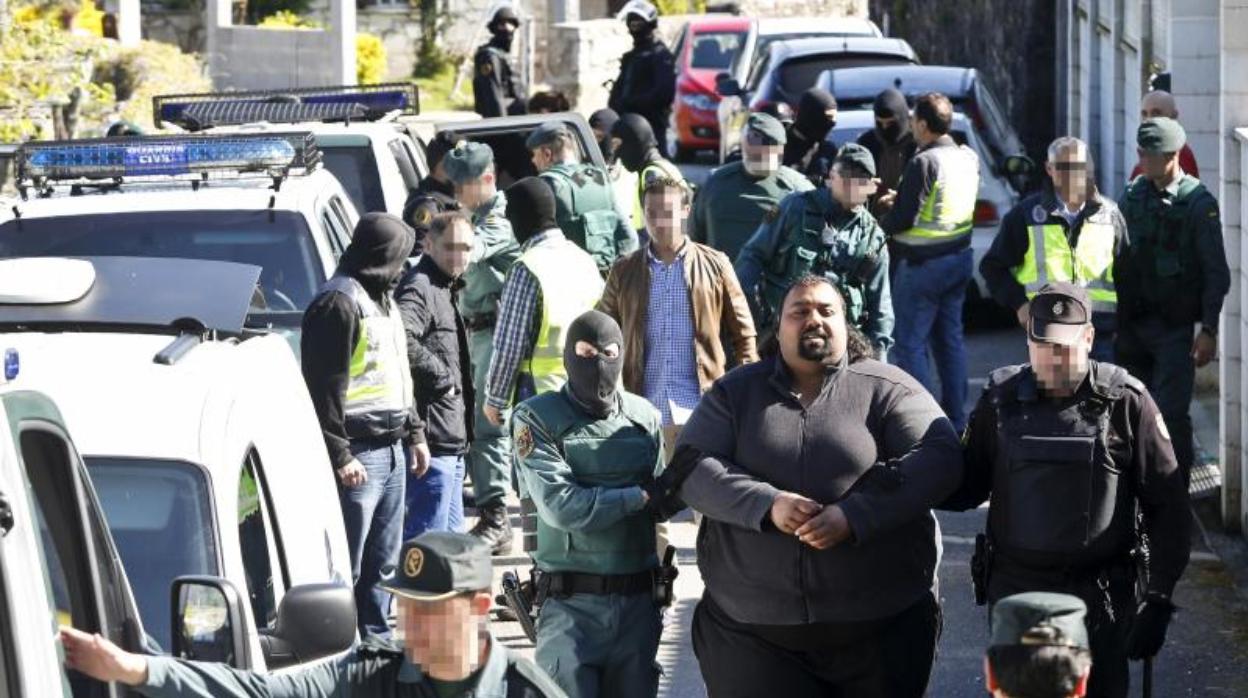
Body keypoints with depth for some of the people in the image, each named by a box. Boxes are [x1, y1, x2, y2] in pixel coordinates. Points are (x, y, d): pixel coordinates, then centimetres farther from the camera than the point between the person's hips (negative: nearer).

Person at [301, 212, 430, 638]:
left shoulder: (381, 300, 19)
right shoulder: (339, 303, -14)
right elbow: (325, 386, -18)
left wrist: (414, 432, 23)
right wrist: (339, 455, -20)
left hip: (392, 448, 10)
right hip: (359, 454, -10)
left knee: (384, 557, 16)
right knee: (345, 565, -7)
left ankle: (375, 635, 24)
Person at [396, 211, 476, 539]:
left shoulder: (446, 289, 20)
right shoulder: (419, 287, -14)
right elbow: (401, 340, -33)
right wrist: (441, 376, -21)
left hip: (451, 442, 11)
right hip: (432, 439, -11)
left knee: (452, 535, 18)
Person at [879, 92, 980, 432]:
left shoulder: (924, 163, -21)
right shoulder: (969, 158, 4)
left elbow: (903, 219, -20)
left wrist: (881, 225, 0)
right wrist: (901, 200, 12)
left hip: (923, 264, -8)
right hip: (959, 257, 8)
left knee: (909, 343, -1)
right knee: (950, 336, 16)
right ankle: (956, 419, 20)